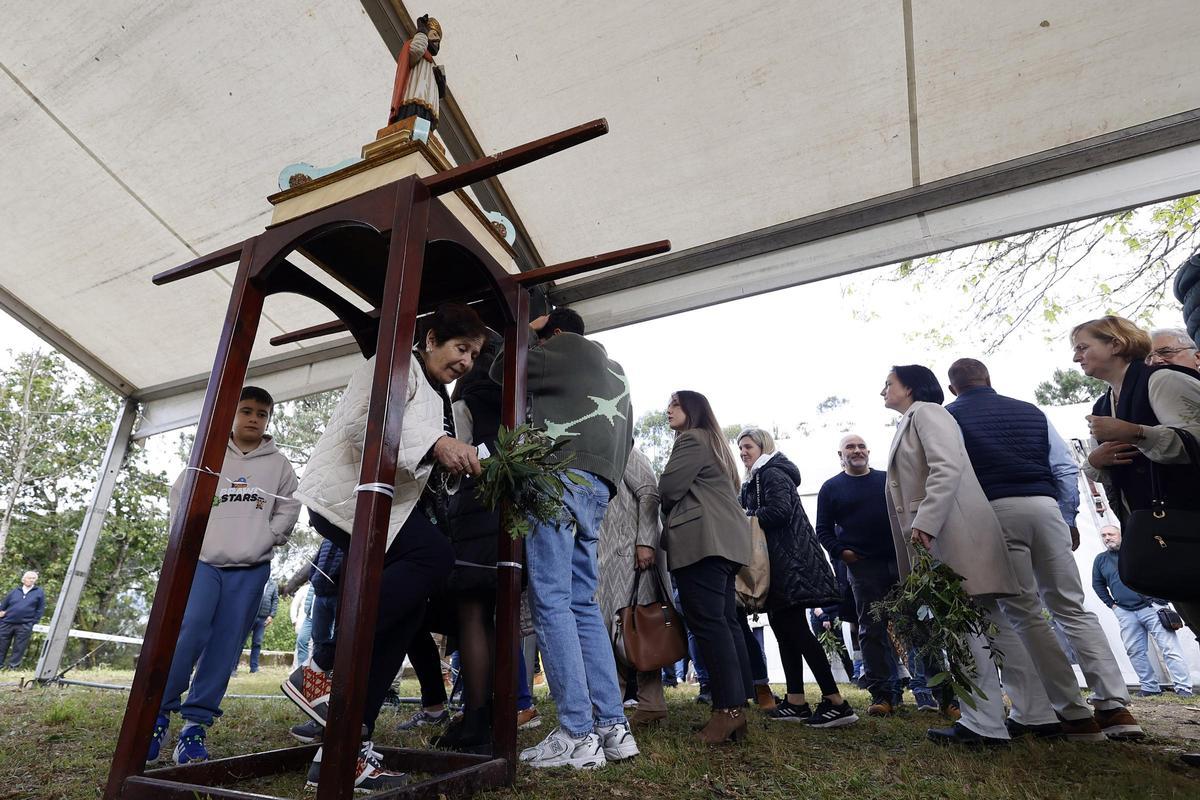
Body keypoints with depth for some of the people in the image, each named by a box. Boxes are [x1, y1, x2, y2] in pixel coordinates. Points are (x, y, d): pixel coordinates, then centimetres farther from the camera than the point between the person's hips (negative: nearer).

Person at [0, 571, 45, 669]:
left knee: (19, 647, 2)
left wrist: (33, 622, -1)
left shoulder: (39, 592, 5)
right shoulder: (15, 591, 10)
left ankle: (13, 666, 10)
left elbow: (40, 609, 5)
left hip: (25, 626, -2)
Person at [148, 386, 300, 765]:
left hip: (251, 569, 1)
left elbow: (288, 510, 8)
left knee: (225, 646, 0)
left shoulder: (279, 464, 8)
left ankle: (196, 722, 9)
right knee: (191, 628, -17)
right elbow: (179, 496, 11)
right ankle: (160, 709, 1)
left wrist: (264, 541, -3)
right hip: (203, 560, 0)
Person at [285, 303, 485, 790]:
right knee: (434, 556, -27)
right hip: (348, 493, -9)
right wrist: (436, 444, -29)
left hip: (387, 504, 9)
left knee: (406, 609, -3)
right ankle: (318, 670, -18)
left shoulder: (438, 398, 24)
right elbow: (366, 425, -19)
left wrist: (459, 468, 11)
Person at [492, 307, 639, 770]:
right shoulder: (615, 371, 32)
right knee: (583, 606, 7)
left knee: (551, 602, -9)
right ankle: (614, 727, 5)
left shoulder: (568, 345, 10)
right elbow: (625, 438, 28)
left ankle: (577, 736, -10)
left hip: (562, 475, -8)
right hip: (598, 487, 8)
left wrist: (525, 334, 26)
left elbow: (502, 370, 13)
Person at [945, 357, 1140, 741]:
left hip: (993, 510, -4)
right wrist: (1068, 519, 19)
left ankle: (1074, 714, 4)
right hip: (1044, 506, 4)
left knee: (1025, 614, 2)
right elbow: (1066, 468, 13)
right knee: (1072, 607, 12)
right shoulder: (1030, 411, 18)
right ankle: (1114, 706, 6)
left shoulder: (949, 417, 5)